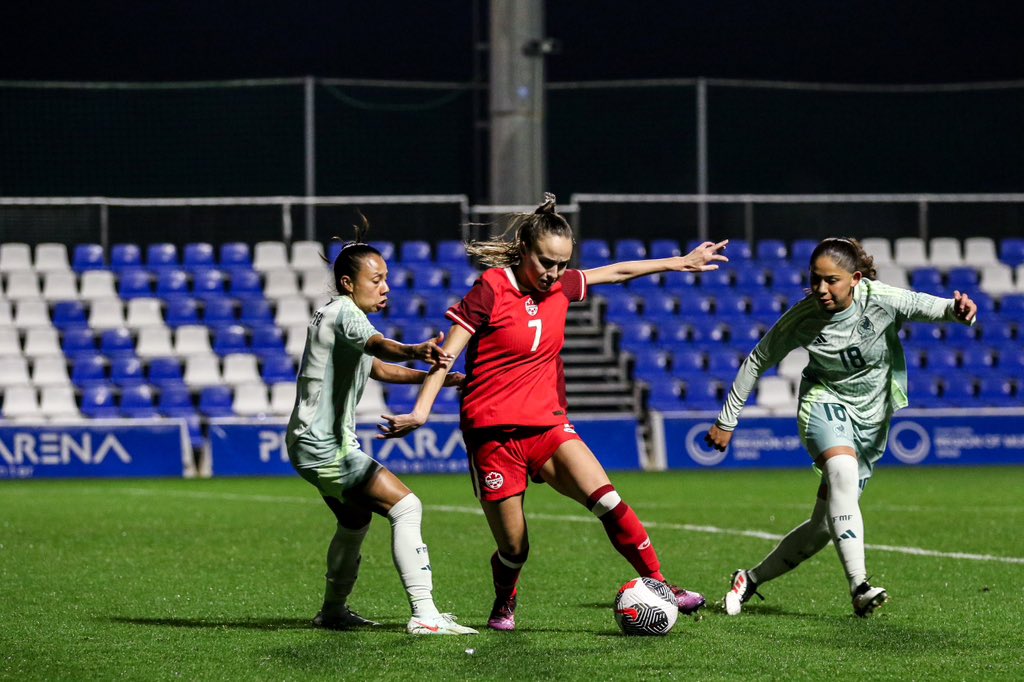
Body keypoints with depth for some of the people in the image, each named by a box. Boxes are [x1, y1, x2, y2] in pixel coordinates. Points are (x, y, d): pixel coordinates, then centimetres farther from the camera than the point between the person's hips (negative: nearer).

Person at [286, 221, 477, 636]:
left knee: (355, 523, 31)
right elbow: (379, 347, -37)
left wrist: (434, 377, 17)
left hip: (315, 443, 11)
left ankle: (333, 611, 47)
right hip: (325, 446, -11)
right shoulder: (345, 313, -15)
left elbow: (378, 368, 27)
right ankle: (424, 615, -25)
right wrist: (415, 351, -58)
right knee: (406, 508, -18)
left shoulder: (336, 316, 17)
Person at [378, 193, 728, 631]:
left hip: (547, 426, 5)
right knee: (514, 548, 0)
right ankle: (504, 605, 32)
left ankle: (659, 586, -14)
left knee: (605, 499, -19)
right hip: (493, 433, -4)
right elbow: (447, 353, -10)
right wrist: (420, 411, -19)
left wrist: (681, 263, 27)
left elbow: (617, 272, 22)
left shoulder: (560, 287, 7)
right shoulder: (490, 290, -10)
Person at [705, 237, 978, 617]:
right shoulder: (803, 318, -13)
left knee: (826, 523, 3)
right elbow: (757, 361, -1)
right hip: (825, 404, -2)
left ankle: (752, 580, 26)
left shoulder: (880, 301, -17)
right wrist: (726, 421, 3)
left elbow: (928, 307, -27)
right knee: (843, 472, -35)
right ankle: (859, 588, -42)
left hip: (871, 420, 2)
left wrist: (958, 311, -52)